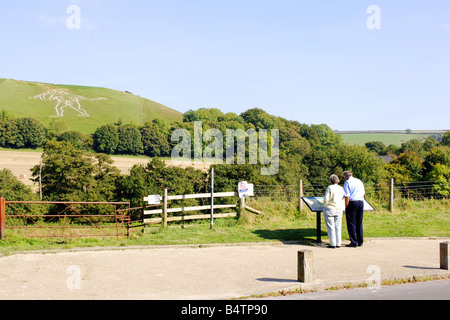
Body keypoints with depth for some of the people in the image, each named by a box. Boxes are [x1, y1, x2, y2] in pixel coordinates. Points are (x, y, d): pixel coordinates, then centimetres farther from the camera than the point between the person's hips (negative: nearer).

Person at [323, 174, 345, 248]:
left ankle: (333, 244, 0)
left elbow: (326, 199, -12)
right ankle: (338, 243, 12)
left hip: (329, 209, -4)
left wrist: (324, 206, 3)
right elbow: (343, 200, 9)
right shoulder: (341, 188, 5)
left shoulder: (330, 188, -9)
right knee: (338, 227, 11)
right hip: (339, 210, 5)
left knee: (331, 227, 0)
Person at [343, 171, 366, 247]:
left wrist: (346, 207, -6)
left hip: (352, 203, -6)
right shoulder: (359, 181, 15)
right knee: (359, 223, 13)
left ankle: (354, 242, 0)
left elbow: (347, 197, -10)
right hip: (361, 202, 6)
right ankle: (360, 242, 15)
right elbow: (363, 193, 24)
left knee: (351, 223, 1)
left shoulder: (347, 183, -3)